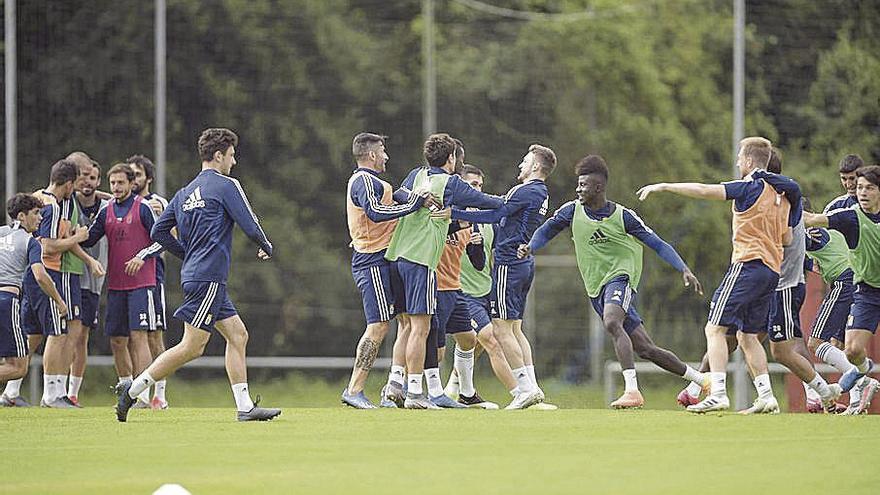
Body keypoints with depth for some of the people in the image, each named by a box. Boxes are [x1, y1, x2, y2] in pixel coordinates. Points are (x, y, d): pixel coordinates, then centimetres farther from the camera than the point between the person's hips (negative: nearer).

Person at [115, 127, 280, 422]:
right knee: (193, 346, -9)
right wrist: (266, 247, 12)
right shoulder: (226, 185, -7)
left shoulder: (185, 193, 16)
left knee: (238, 334, 11)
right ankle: (131, 391, -9)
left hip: (193, 274, 9)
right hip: (209, 278, -9)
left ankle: (245, 406, 8)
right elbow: (250, 225, -8)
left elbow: (159, 232, 13)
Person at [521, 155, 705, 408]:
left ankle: (632, 390, -40)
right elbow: (546, 230, 12)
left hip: (620, 276, -5)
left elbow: (658, 244, -6)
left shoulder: (622, 216, -9)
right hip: (596, 289, 5)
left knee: (611, 323, -36)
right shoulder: (573, 211, 3)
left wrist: (685, 270, -15)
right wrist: (530, 247, -10)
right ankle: (699, 378, 21)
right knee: (645, 349, 5)